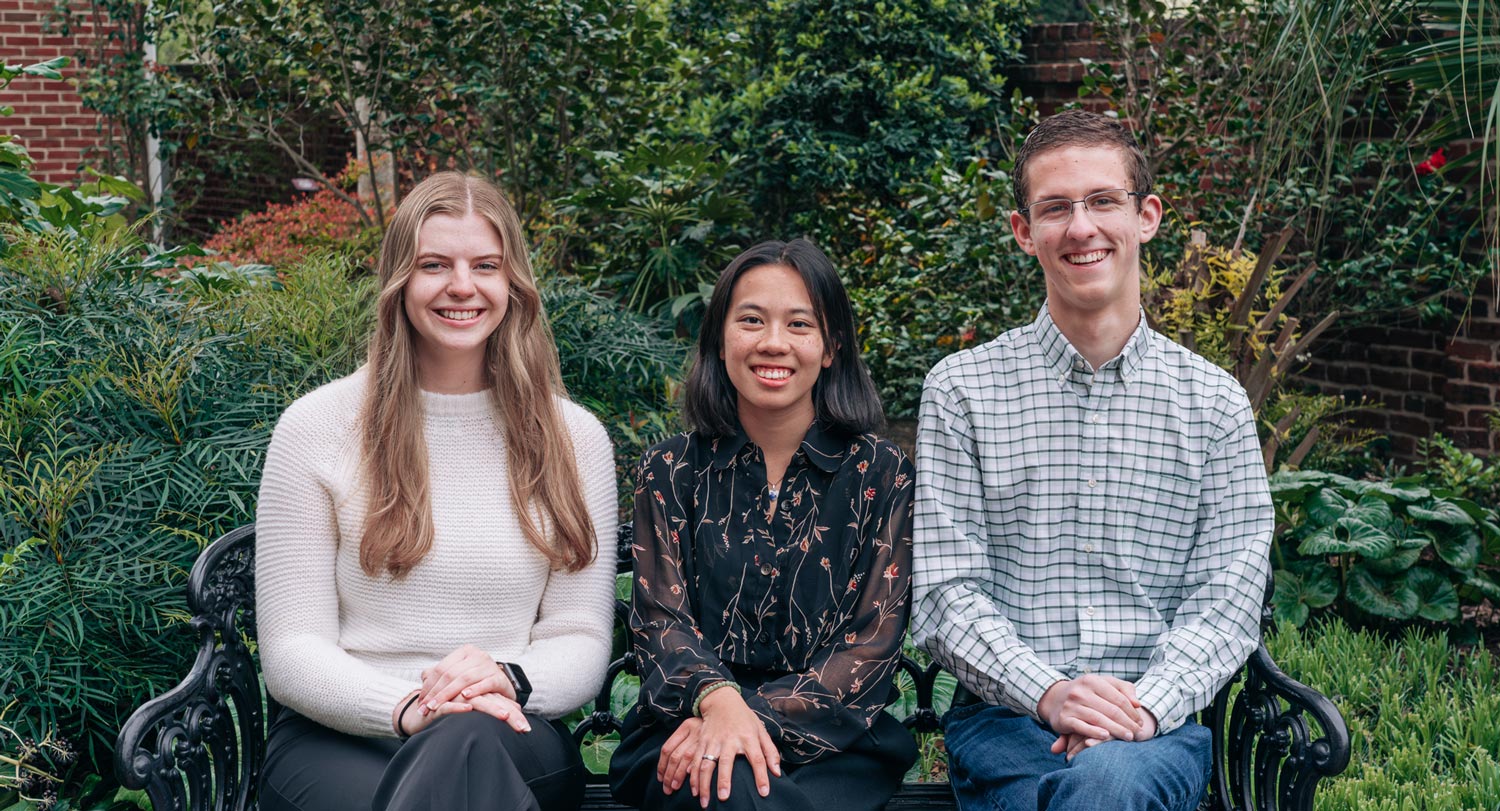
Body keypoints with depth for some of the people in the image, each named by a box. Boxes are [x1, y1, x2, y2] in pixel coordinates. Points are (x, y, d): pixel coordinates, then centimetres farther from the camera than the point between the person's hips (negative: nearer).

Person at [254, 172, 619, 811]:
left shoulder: (573, 439, 9)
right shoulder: (315, 427, 3)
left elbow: (582, 640, 7)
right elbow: (291, 652, 0)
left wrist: (509, 681, -17)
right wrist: (407, 707, -21)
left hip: (509, 739, 1)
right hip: (335, 739, 0)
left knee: (464, 744, -37)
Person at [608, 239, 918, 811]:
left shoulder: (880, 476, 5)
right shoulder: (671, 473, 9)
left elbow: (871, 645, -2)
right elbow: (660, 619, 0)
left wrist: (756, 718, -18)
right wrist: (718, 699, -23)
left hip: (836, 745, 0)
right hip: (689, 729, 1)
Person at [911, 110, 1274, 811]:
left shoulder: (1214, 402, 8)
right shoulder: (961, 389, 4)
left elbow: (1227, 598, 3)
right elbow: (943, 595, -1)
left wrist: (1144, 702, -16)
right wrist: (1048, 693, -18)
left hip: (1159, 723, 1)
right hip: (1004, 720, 0)